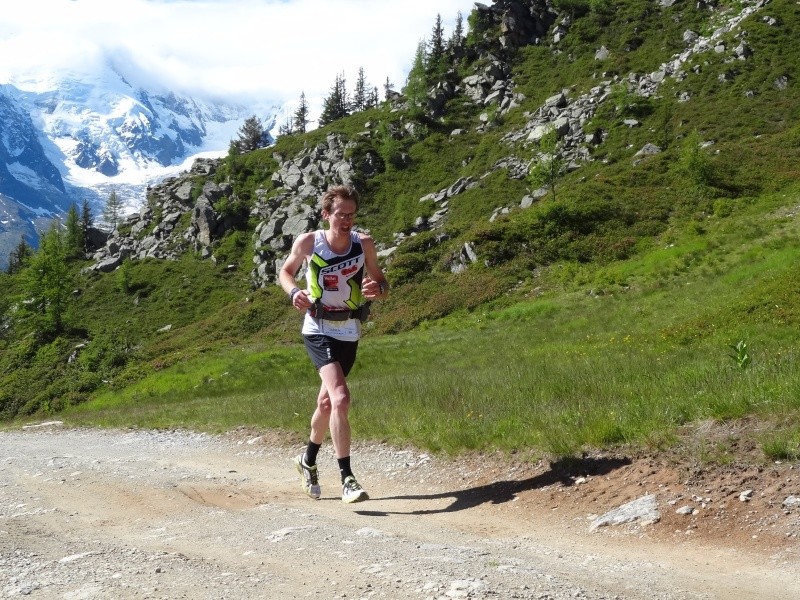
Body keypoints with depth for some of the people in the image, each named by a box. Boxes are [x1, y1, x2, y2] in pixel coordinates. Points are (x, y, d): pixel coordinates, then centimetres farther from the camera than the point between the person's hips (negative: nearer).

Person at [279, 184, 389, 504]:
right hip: (318, 331, -3)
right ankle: (347, 479, -18)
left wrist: (377, 288, -22)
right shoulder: (307, 243, -12)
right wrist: (294, 292, -15)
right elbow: (285, 271, 6)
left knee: (326, 402, 19)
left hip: (349, 334, 4)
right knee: (341, 398, -23)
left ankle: (308, 460, 43)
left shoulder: (364, 244, -8)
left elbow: (382, 284, 2)